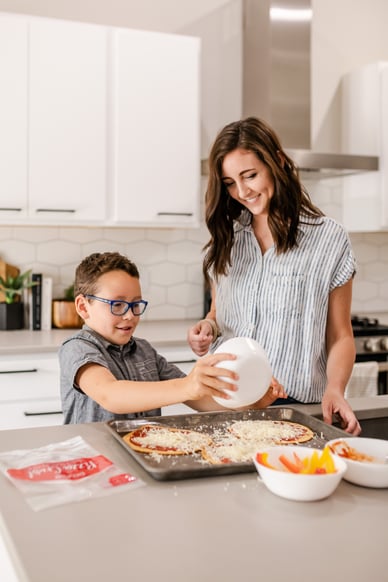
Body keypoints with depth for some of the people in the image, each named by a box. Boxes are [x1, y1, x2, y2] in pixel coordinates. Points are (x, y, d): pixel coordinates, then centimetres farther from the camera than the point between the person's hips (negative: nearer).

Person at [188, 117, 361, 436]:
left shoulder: (328, 238, -2)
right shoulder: (225, 238, 9)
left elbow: (340, 335, 0)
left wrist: (335, 389, -17)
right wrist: (208, 326, -3)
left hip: (294, 406, -3)